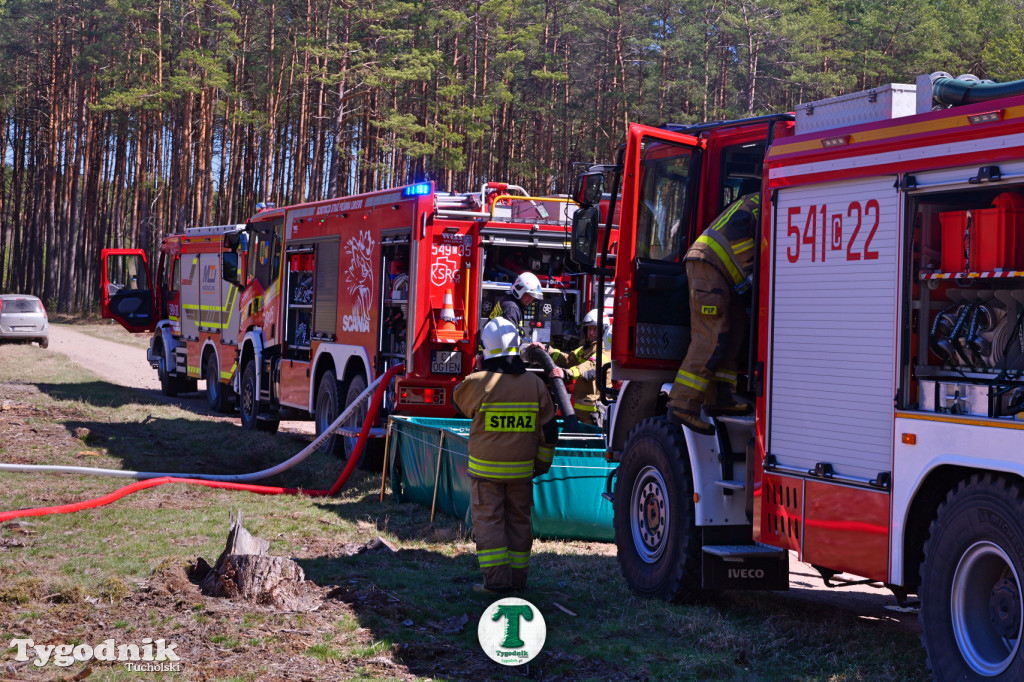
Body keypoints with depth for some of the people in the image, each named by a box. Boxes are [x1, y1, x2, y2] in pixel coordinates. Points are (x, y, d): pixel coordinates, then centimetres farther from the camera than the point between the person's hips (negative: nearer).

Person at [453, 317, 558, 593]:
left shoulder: (477, 382, -13)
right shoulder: (535, 384, -2)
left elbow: (458, 400, 11)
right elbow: (549, 430, 3)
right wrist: (542, 463, 14)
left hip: (486, 469, -3)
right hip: (522, 469, 3)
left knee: (489, 521, 2)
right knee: (519, 521, 12)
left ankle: (496, 579, -2)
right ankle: (517, 578, 17)